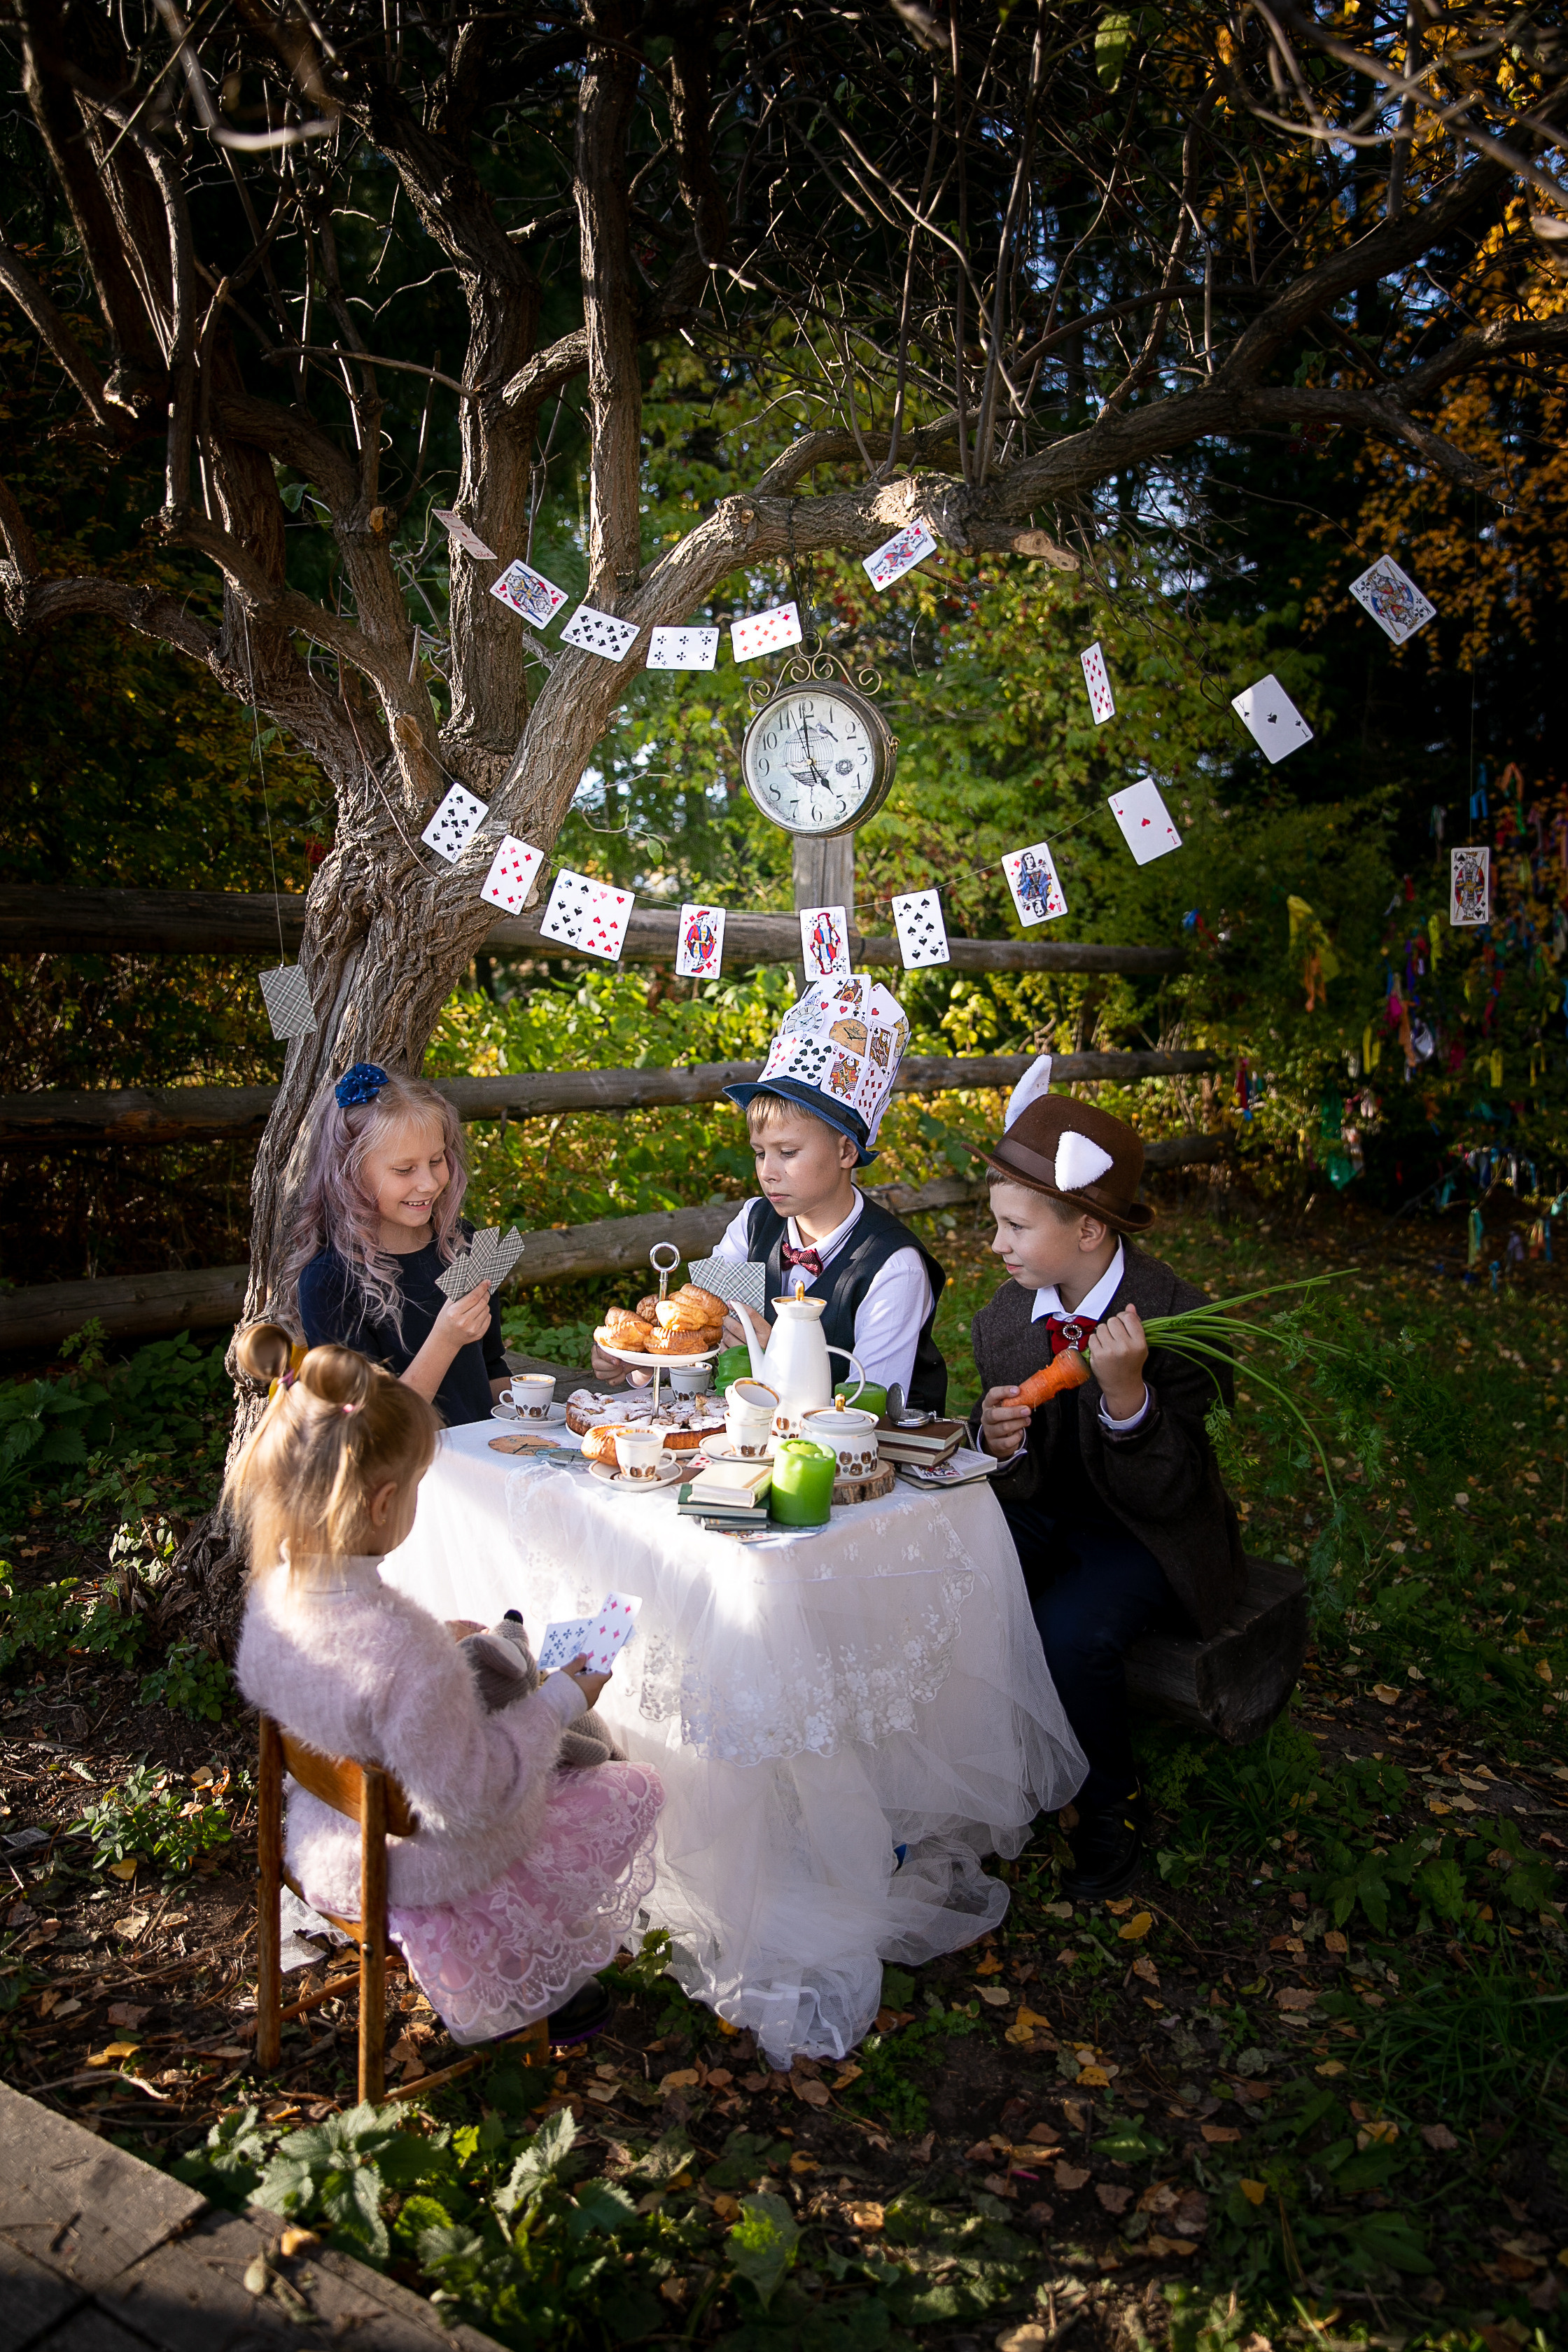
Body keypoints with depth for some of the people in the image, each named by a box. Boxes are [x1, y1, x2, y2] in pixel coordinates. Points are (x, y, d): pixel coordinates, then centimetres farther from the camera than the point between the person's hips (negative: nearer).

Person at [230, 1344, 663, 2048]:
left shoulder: (273, 1592, -15)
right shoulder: (404, 1648, -40)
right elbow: (467, 1798, -31)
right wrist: (556, 1704, -18)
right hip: (417, 1874, -8)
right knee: (636, 1791, 10)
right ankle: (511, 1993, 23)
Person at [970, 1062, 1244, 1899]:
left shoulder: (1178, 1319, -20)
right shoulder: (1004, 1319, -4)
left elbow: (1164, 1498, -20)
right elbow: (1019, 1485, 2)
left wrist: (1126, 1392, -37)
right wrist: (999, 1443, -22)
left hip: (1144, 1536, -5)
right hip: (1044, 1516, 5)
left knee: (1070, 1632, -31)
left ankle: (1111, 1807, -1)